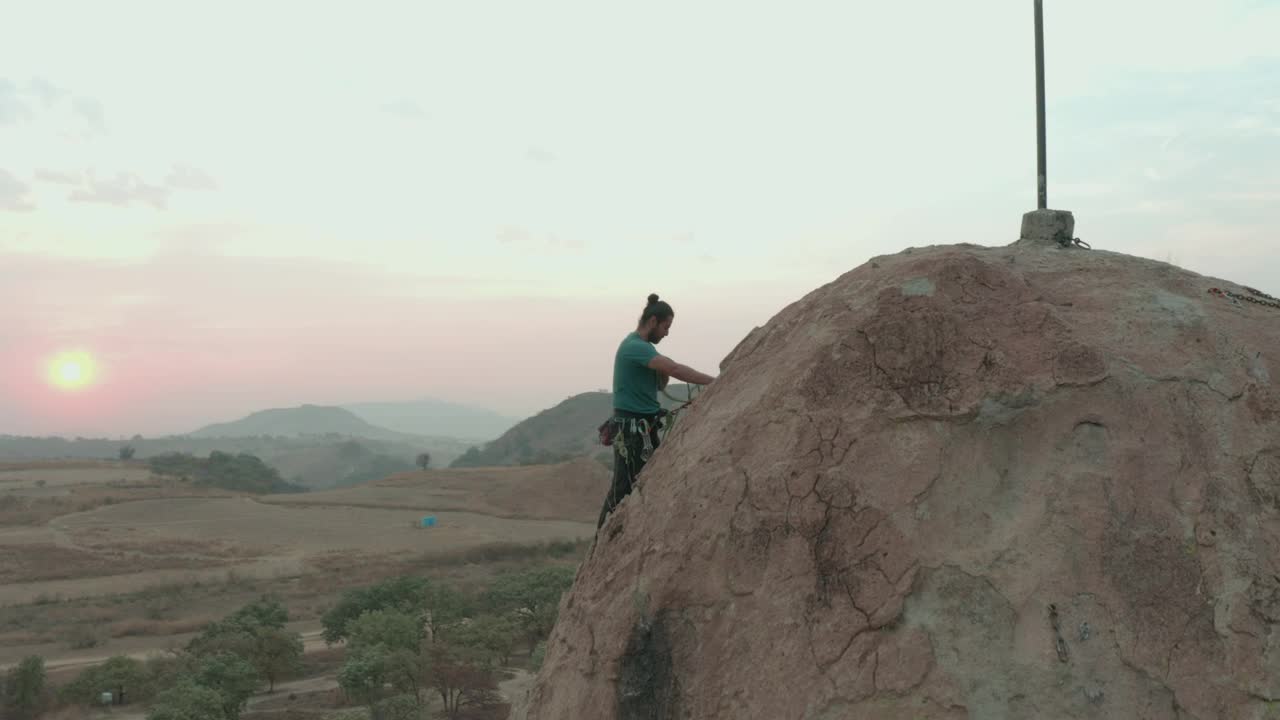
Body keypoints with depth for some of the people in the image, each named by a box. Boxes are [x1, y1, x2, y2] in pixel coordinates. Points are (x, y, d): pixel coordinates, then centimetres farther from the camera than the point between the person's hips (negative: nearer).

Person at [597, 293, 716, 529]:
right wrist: (715, 382, -29)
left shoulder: (642, 347, 15)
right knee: (623, 489, -5)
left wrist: (664, 373, -8)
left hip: (645, 428, 10)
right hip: (631, 428, -10)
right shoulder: (635, 347, -18)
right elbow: (676, 370, -28)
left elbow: (661, 385, 14)